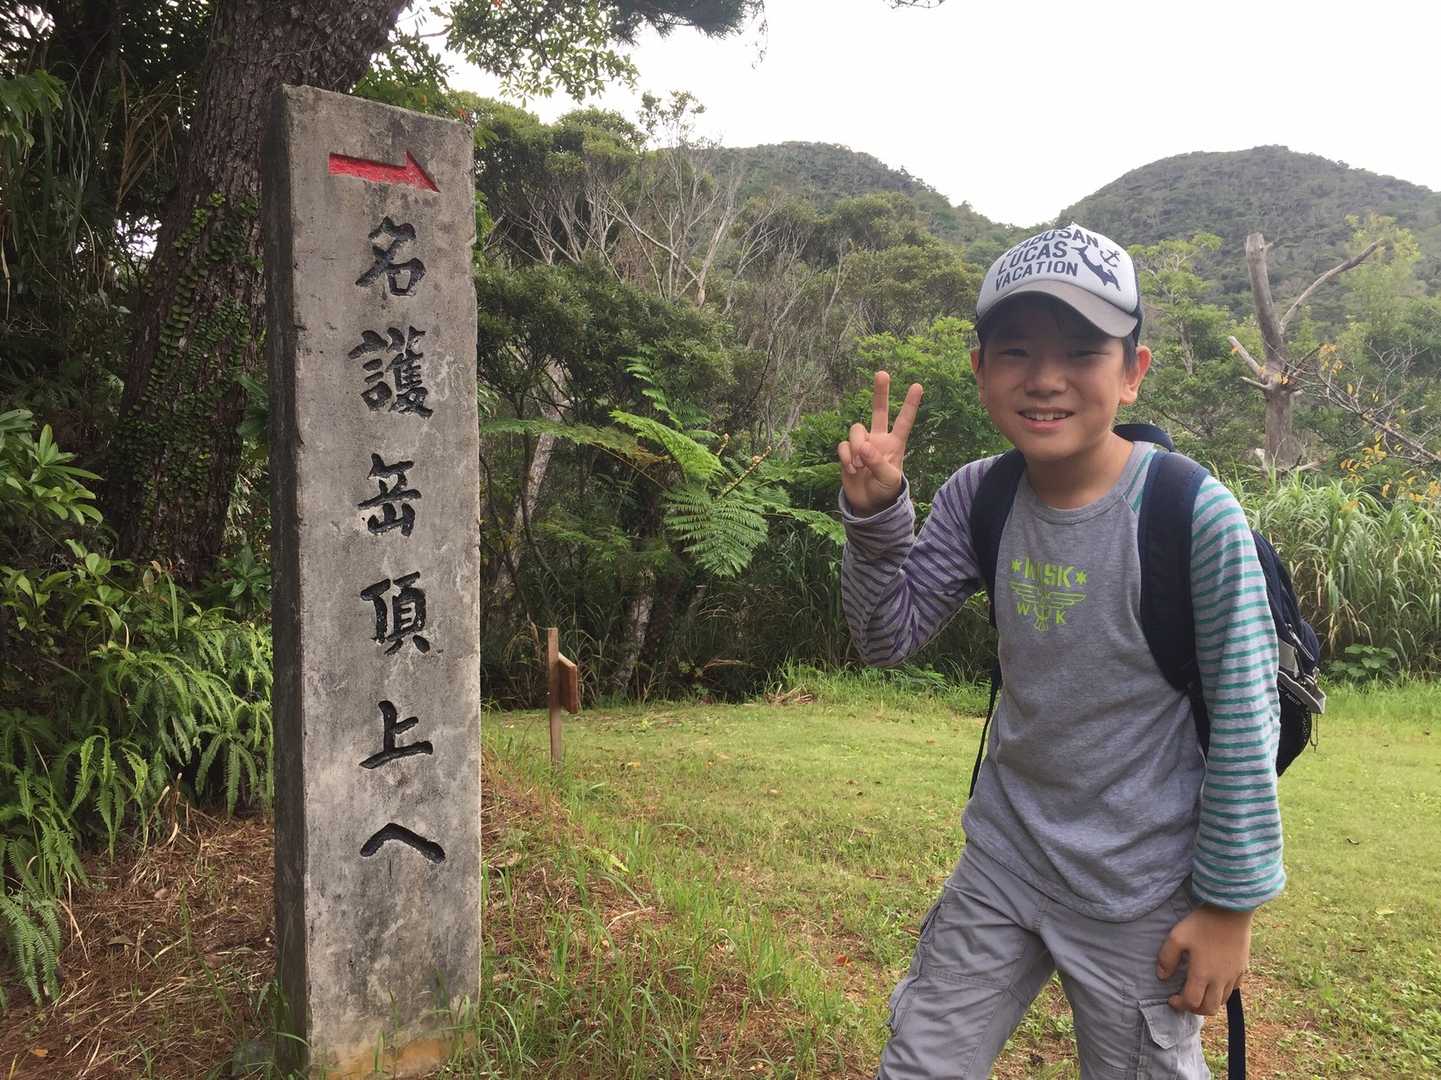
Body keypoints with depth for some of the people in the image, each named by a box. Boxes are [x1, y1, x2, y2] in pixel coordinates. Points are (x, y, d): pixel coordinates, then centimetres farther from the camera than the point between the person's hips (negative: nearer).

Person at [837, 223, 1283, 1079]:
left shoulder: (1198, 518, -21)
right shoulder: (979, 497, -7)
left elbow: (1246, 723, -14)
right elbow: (890, 638, -1)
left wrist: (1230, 906, -8)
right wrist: (876, 512, -18)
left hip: (1139, 897, -4)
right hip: (1003, 859, 4)